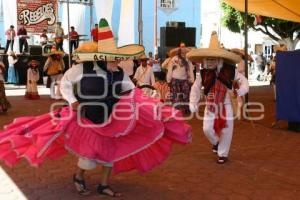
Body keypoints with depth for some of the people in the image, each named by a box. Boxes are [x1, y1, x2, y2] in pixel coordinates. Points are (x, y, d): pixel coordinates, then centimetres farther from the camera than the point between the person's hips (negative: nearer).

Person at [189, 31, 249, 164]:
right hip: (210, 106, 1)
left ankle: (223, 154, 20)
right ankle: (216, 142, 32)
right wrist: (193, 103, -6)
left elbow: (243, 81, -3)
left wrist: (240, 91, -24)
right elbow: (195, 88, 2)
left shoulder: (230, 71, -10)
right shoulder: (204, 73, -7)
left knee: (226, 130, 1)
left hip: (225, 105, -1)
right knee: (207, 129, -3)